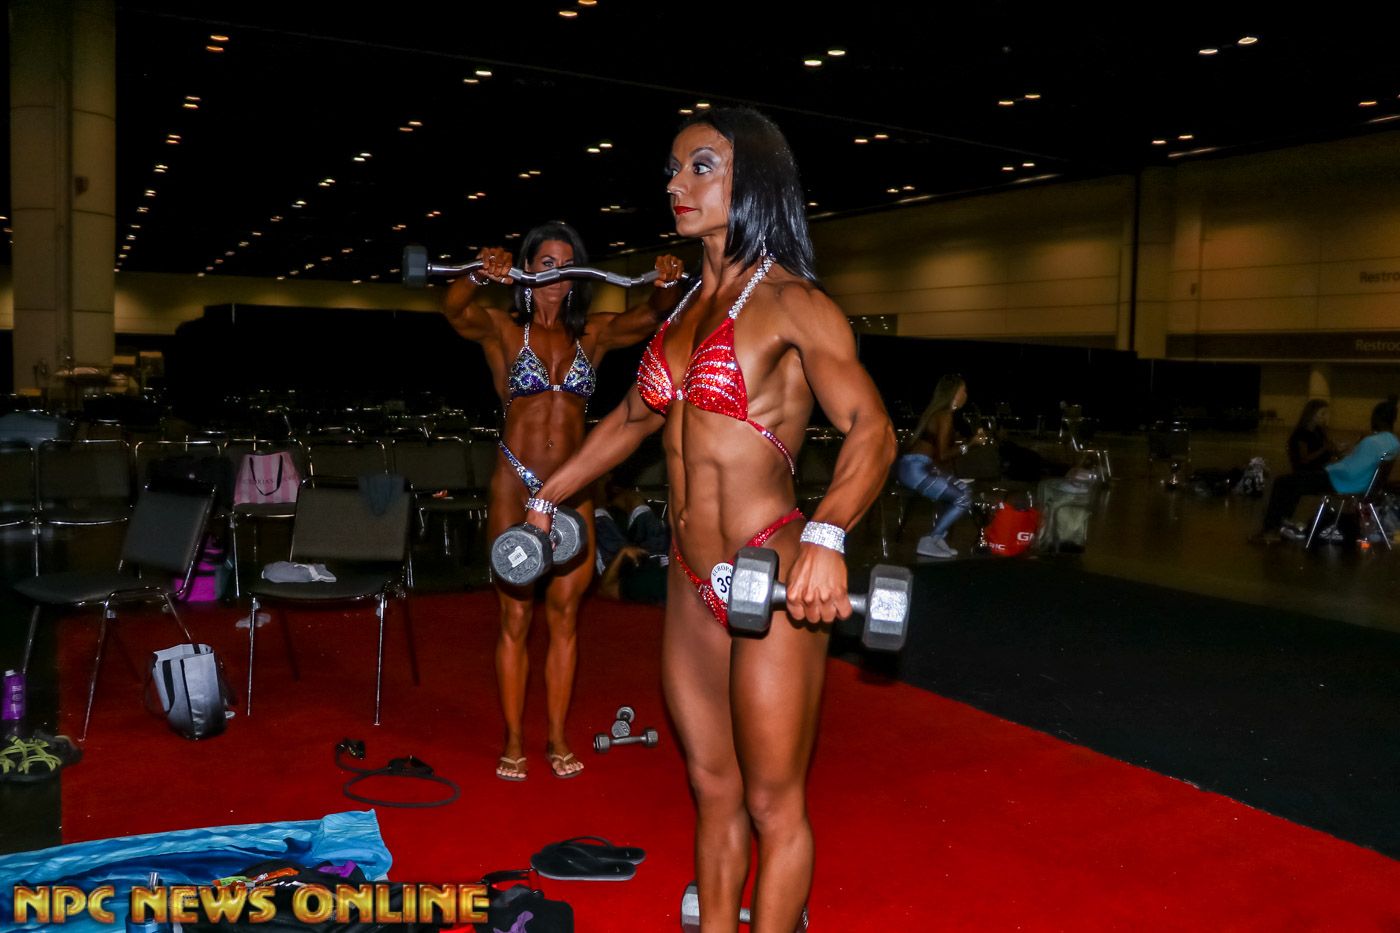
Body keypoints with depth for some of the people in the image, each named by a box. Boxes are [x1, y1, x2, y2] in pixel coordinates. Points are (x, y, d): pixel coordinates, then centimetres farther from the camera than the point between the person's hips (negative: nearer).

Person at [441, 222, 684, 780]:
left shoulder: (592, 334, 8)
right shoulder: (502, 330, 1)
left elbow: (650, 317, -6)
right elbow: (454, 309, -19)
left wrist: (667, 286, -29)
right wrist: (479, 276, -41)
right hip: (516, 487, -2)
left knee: (564, 617, 8)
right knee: (516, 617, 5)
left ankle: (557, 738, 21)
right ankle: (513, 742, 18)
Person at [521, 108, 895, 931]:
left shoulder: (791, 302, -10)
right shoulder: (690, 304, 13)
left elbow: (871, 431, -21)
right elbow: (635, 416, 24)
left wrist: (827, 537, -40)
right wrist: (548, 497, 27)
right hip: (692, 582, 7)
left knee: (772, 805, 6)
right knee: (713, 792, 18)